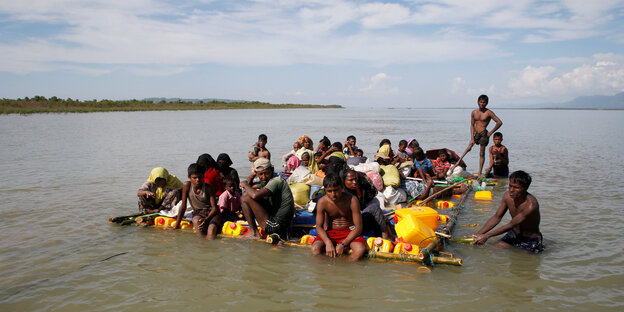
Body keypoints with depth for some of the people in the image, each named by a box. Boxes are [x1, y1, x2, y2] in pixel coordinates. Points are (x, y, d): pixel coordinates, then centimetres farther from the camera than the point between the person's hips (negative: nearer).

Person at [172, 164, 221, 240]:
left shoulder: (208, 188, -9)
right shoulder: (187, 185, -5)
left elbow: (214, 208, -8)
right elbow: (183, 206, 2)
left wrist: (206, 219, -27)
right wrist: (176, 225, 3)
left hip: (211, 212, -1)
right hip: (198, 213, 1)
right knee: (200, 231, -35)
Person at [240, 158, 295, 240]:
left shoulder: (276, 181, -17)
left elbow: (255, 195, -32)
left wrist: (245, 185, -12)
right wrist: (251, 175, 4)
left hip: (274, 226, -10)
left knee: (245, 197, -9)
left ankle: (254, 232, -2)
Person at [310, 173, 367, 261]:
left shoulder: (352, 200, -18)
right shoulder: (322, 202, -12)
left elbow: (358, 227, -16)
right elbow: (319, 227, -7)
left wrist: (342, 244, -26)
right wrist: (328, 243, -27)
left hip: (350, 231, -2)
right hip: (331, 232, 2)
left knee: (360, 250, -33)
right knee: (315, 249, -27)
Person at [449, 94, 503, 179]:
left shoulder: (489, 113, -7)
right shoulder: (474, 112, 4)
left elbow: (499, 123, -8)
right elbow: (472, 125, 6)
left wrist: (491, 132, -7)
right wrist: (472, 138, -1)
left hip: (484, 134, -4)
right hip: (476, 134, 4)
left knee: (482, 153, 3)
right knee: (468, 148, 5)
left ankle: (480, 173, 10)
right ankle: (457, 163, 15)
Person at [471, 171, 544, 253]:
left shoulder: (531, 204, -31)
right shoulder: (507, 196, -12)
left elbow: (511, 225, -28)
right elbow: (497, 217, -2)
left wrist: (486, 236, -26)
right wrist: (478, 234, -10)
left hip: (531, 240, -4)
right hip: (514, 234, 4)